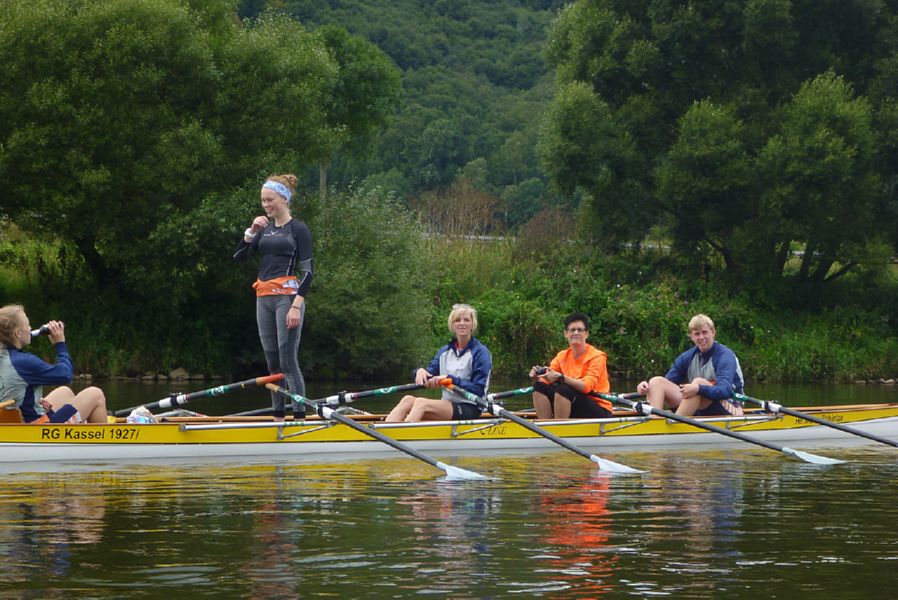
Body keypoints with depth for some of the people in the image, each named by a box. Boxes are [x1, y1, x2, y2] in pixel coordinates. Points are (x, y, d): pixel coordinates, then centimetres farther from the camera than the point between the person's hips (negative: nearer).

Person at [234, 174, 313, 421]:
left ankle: (300, 417, -13)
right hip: (264, 299, 7)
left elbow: (307, 271, -9)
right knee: (272, 363, 8)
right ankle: (278, 418, 12)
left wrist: (296, 306, -18)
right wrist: (251, 232, -5)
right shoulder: (265, 229, 17)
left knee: (288, 361, -12)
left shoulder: (298, 229, -3)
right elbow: (238, 256, 10)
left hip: (287, 297, -7)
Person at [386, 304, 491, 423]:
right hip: (446, 402, 6)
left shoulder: (480, 352, -3)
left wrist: (450, 379, -21)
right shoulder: (444, 351, 19)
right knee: (408, 400, -21)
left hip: (469, 409, -6)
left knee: (421, 403, -30)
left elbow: (478, 390, -11)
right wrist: (420, 371, -15)